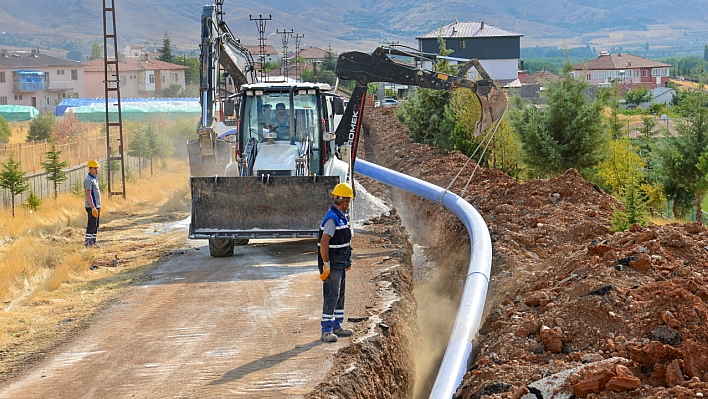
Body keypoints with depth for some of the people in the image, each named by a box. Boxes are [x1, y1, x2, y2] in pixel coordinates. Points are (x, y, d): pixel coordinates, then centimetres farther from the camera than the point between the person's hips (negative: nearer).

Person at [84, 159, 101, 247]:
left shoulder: (95, 179, 17)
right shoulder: (88, 180, -14)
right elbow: (89, 195, -20)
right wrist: (93, 208, -24)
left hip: (97, 206, 10)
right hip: (92, 207, -10)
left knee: (96, 226, 11)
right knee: (92, 225, -9)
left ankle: (93, 242, 16)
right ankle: (88, 243, -7)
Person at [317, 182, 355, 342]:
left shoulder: (342, 217, 12)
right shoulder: (332, 219, -20)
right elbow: (324, 243, -25)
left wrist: (347, 262, 22)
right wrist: (326, 266, -23)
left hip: (341, 265, 10)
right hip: (332, 266, -10)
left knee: (340, 296, 15)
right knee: (331, 297, -8)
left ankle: (337, 327, 24)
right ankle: (326, 331, -5)